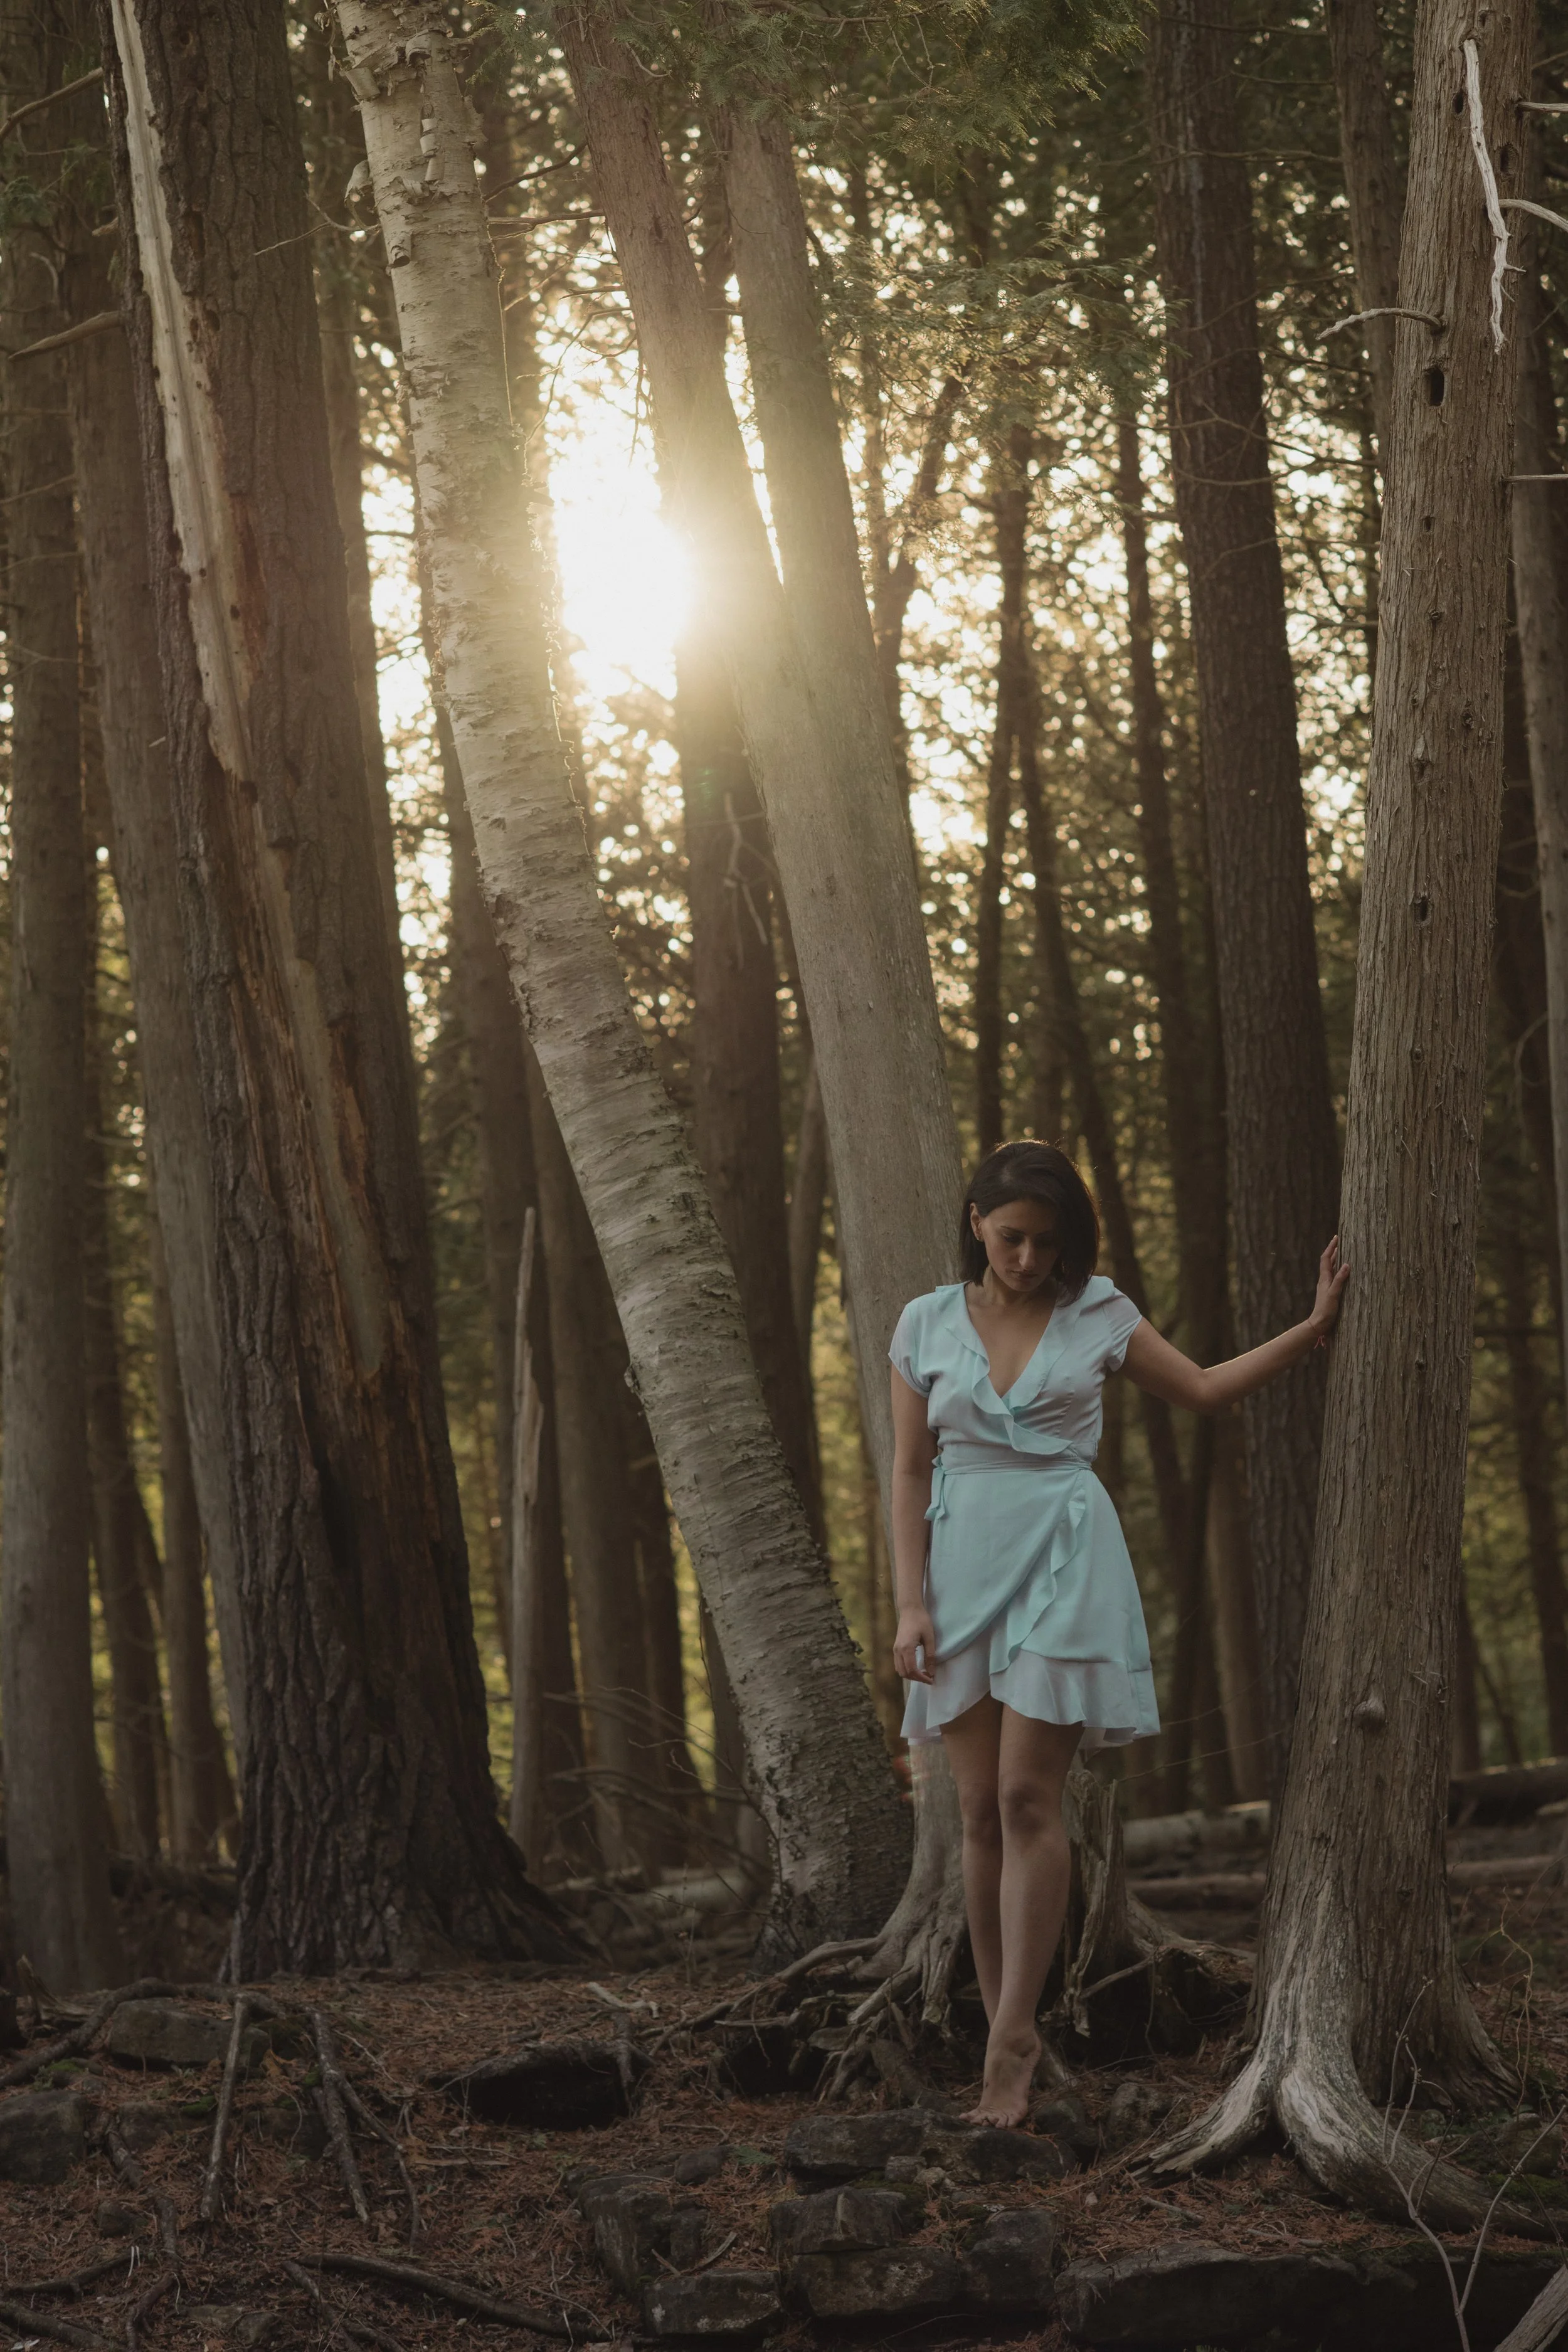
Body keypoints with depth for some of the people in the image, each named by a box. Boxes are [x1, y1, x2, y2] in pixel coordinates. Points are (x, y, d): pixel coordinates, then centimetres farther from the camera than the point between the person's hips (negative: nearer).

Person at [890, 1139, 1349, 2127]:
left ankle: (1011, 2047, -12)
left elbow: (1204, 1388, 15)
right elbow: (910, 1471, 6)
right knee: (981, 1811, 0)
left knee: (1028, 1798, -12)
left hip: (1065, 1560, -2)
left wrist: (1313, 1328, 7)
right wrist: (911, 1602, -1)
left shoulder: (1097, 1312, 5)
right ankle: (1012, 2034, 7)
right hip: (964, 1561, 2)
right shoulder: (927, 1324, 6)